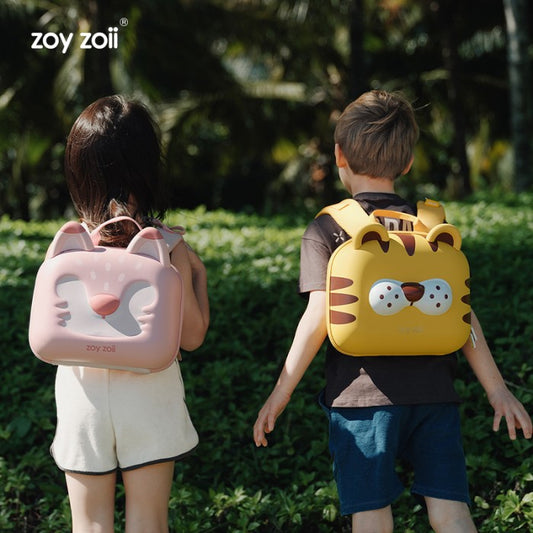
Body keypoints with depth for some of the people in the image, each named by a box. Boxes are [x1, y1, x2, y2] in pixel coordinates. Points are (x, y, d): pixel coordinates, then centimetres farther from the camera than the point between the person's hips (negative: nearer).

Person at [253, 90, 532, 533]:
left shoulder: (326, 230, -1)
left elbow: (319, 318, -9)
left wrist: (279, 395, -2)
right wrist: (497, 389, 11)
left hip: (362, 395, -3)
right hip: (435, 394, 3)